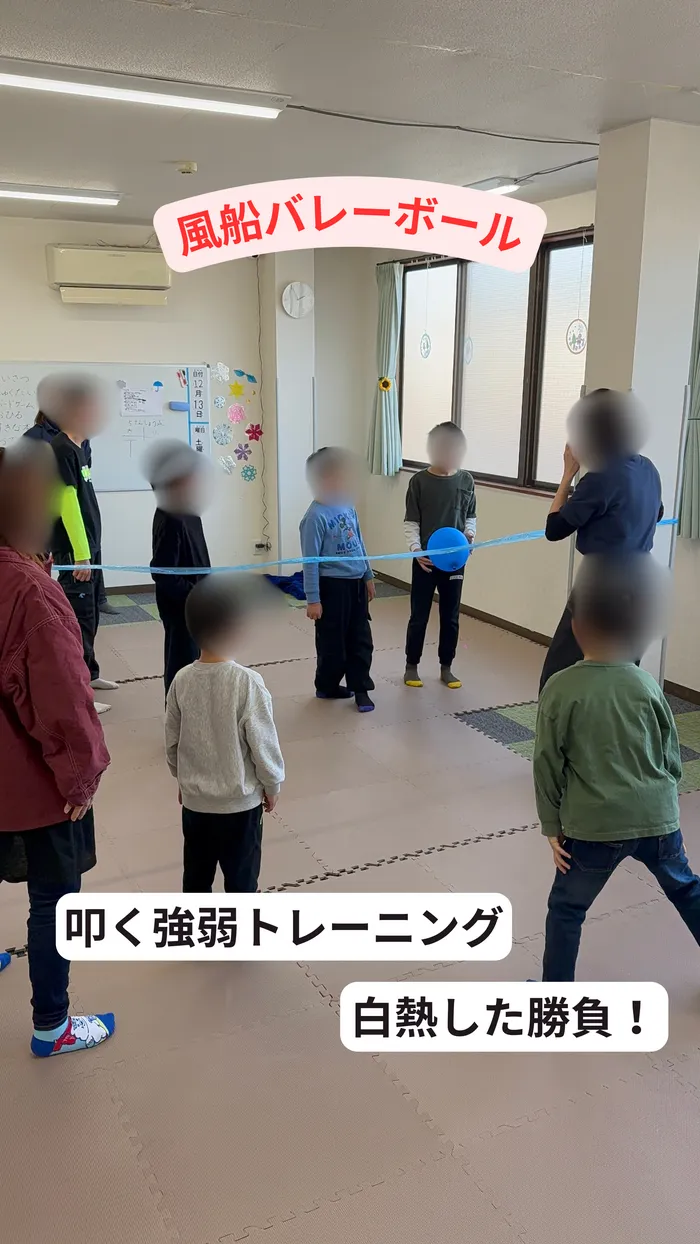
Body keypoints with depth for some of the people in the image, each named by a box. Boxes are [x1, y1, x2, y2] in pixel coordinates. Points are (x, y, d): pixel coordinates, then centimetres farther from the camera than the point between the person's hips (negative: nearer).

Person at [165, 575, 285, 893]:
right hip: (240, 801, -4)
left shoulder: (182, 680, -9)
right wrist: (272, 785, 1)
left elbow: (172, 741, 2)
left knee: (196, 874, 20)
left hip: (194, 799, 4)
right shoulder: (247, 683, -23)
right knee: (241, 877, 12)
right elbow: (263, 744, -16)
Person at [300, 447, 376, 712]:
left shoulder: (348, 506, 3)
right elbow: (310, 561, -17)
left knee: (361, 639, 11)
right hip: (332, 586, -7)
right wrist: (312, 599, -16)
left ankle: (360, 688, 21)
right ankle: (327, 686, 27)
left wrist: (368, 576, 18)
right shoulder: (315, 517, -19)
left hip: (356, 583, 7)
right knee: (333, 641, 9)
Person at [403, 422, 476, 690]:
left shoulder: (466, 480, 2)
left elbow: (470, 516, 11)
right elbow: (411, 522, -6)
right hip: (425, 560, -3)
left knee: (451, 617, 10)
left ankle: (446, 667, 23)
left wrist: (470, 534, -9)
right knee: (419, 616, 6)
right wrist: (416, 549, -19)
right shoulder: (419, 481, -7)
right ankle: (411, 666, 20)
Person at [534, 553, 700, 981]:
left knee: (566, 909, 15)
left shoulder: (560, 689, -13)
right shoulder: (647, 685, -6)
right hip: (658, 818, 3)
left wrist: (552, 825, 4)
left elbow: (548, 765, -7)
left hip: (594, 826, -3)